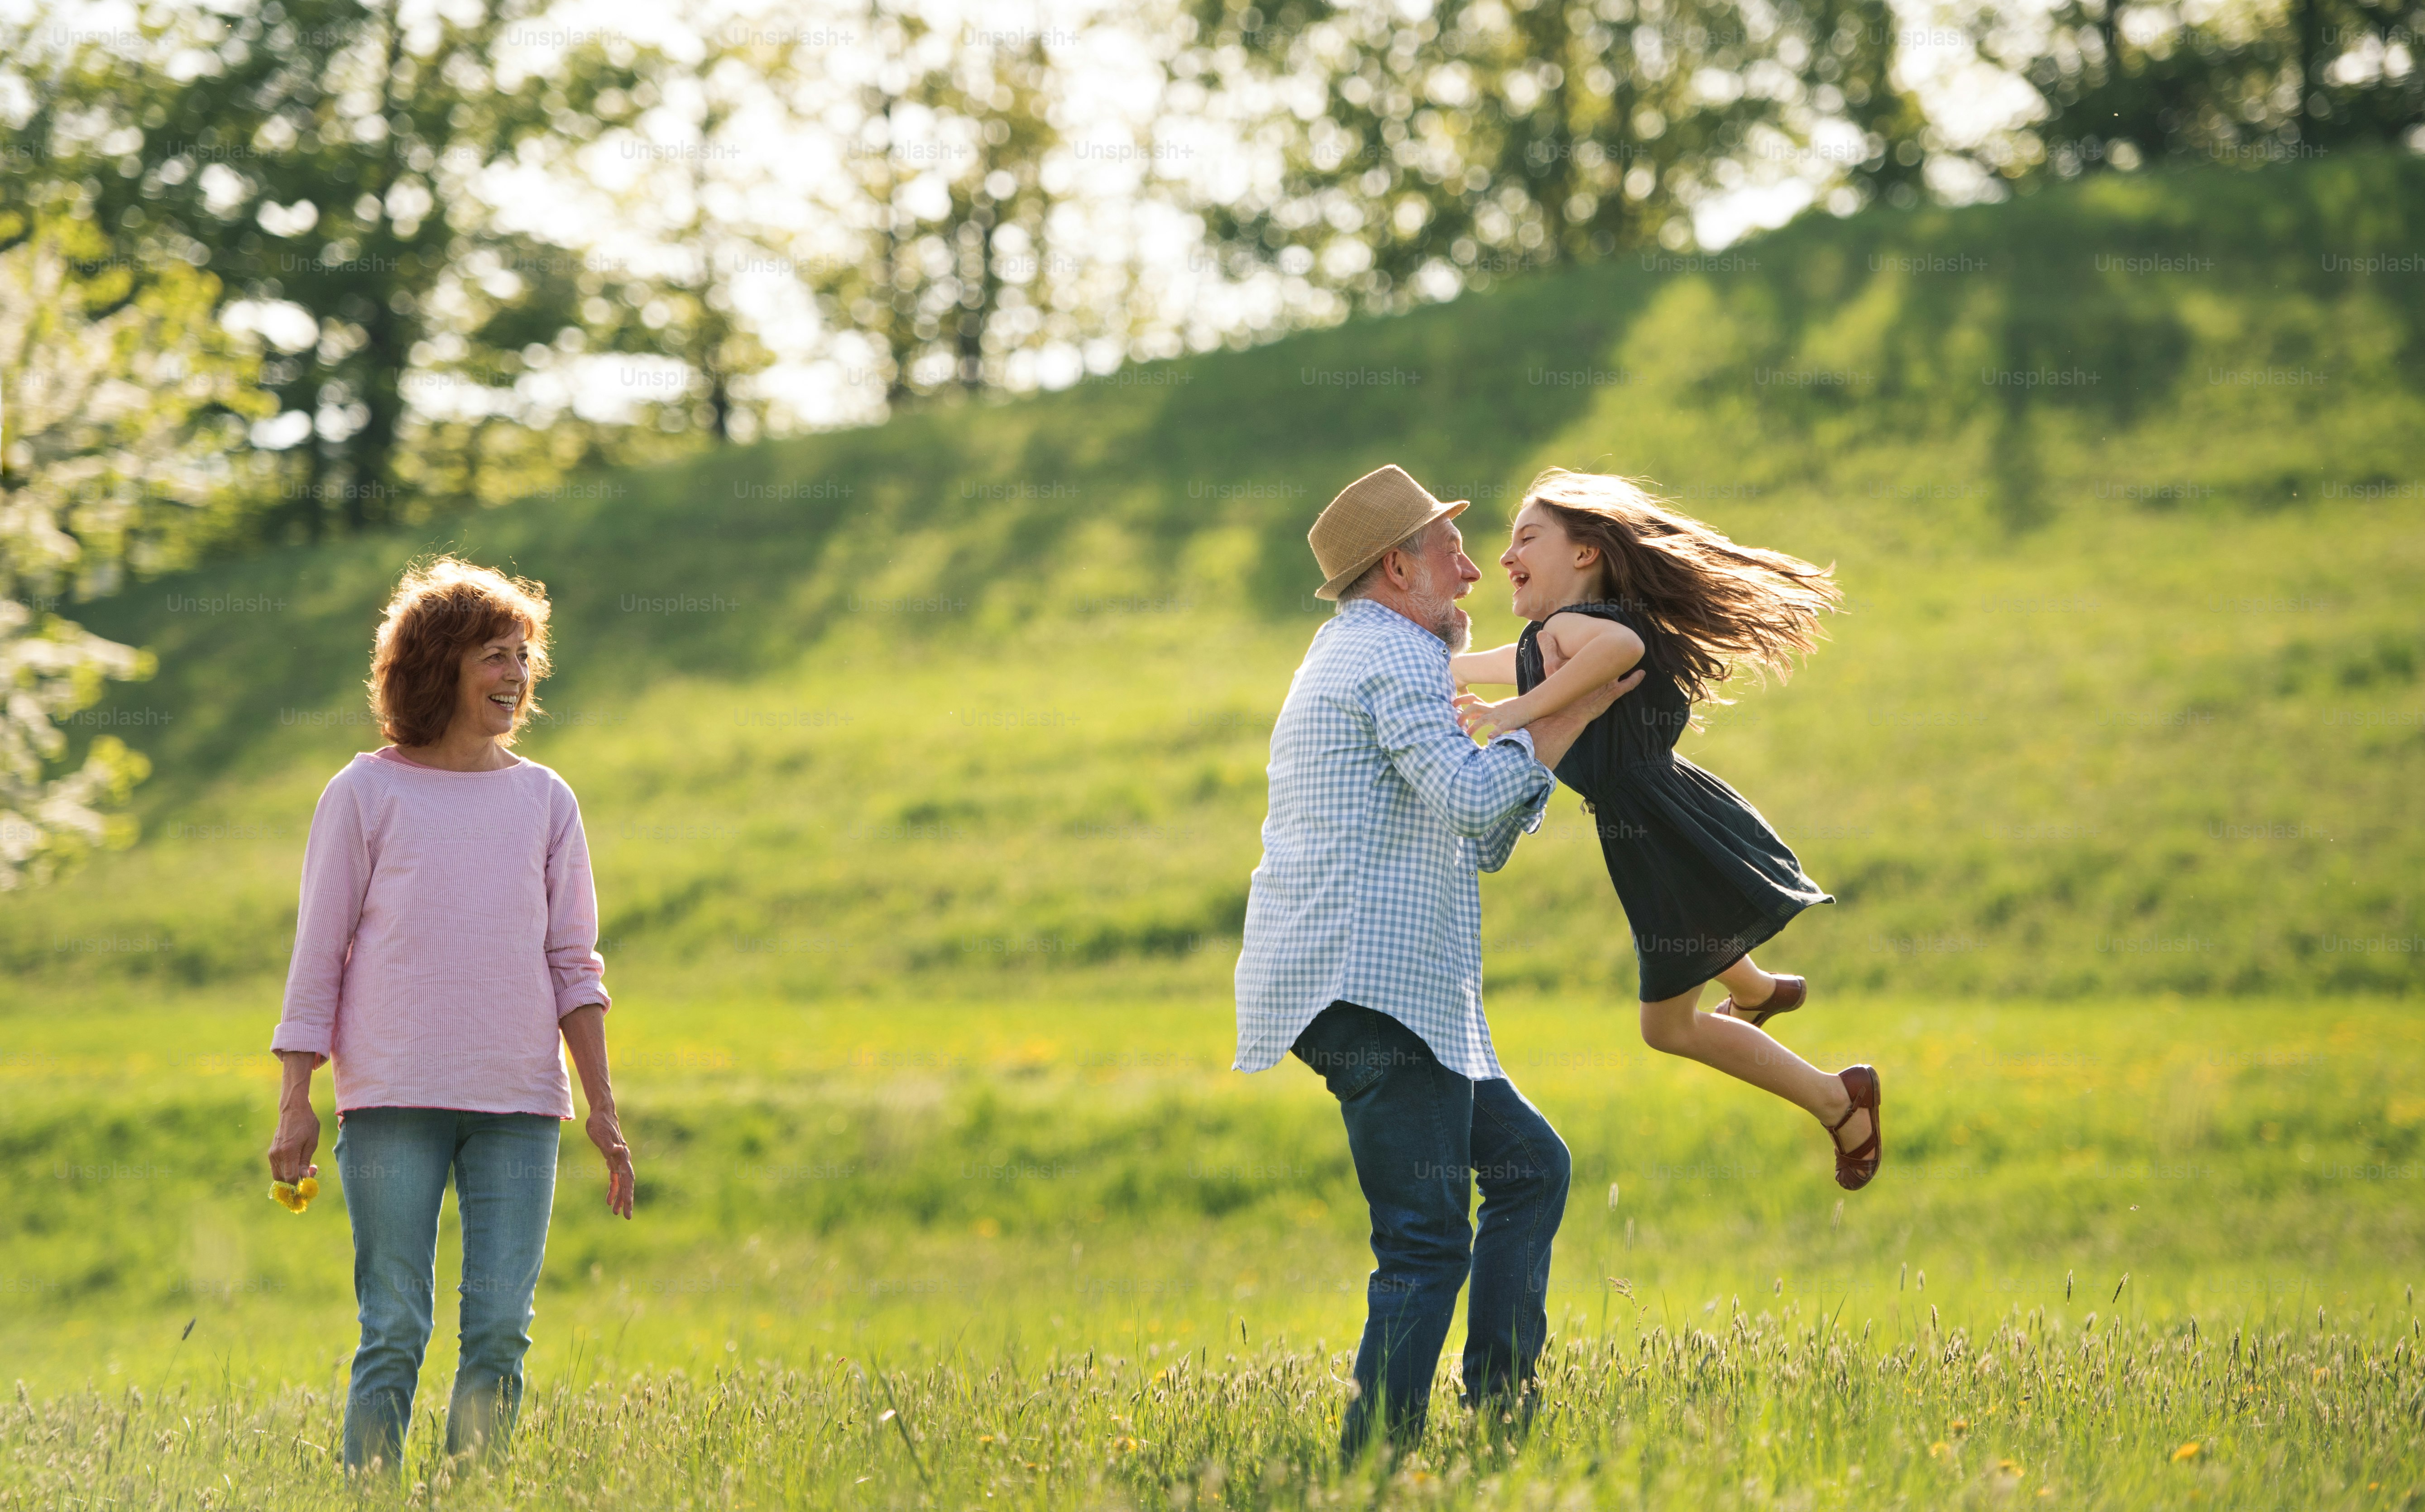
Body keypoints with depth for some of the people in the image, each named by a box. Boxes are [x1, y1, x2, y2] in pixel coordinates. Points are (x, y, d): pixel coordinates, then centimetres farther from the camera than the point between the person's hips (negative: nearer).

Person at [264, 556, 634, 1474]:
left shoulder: (545, 801, 11)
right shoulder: (366, 794, 2)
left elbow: (573, 965, 12)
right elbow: (318, 957, 3)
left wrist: (602, 1107, 6)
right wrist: (296, 1105, -2)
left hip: (519, 1105, 3)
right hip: (393, 1103, -3)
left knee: (499, 1334, -2)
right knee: (394, 1336, -5)